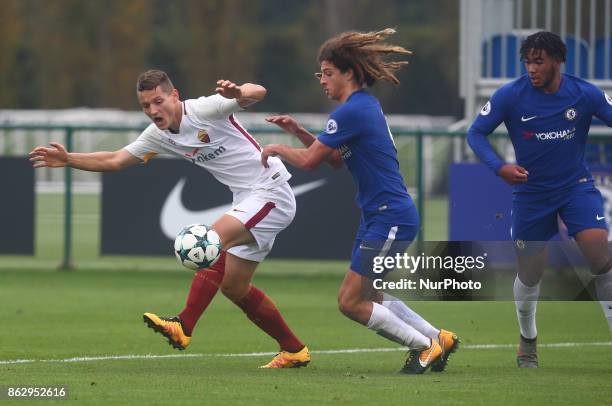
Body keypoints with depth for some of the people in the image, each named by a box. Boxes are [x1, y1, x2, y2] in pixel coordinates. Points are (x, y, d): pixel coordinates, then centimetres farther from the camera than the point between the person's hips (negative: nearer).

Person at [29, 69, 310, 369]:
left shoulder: (204, 109, -17)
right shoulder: (157, 135, 6)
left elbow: (258, 92, -28)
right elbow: (114, 160, 9)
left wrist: (237, 93, -51)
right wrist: (68, 160, -4)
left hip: (271, 192, -10)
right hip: (246, 198, 10)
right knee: (234, 287, 9)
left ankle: (183, 327, -31)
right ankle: (294, 351, 21)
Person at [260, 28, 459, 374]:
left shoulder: (352, 112, -19)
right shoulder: (366, 105, 11)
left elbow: (309, 161, -15)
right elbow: (335, 160, 20)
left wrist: (277, 149, 3)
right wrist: (298, 131, 11)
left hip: (391, 219, -10)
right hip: (379, 216, 10)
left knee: (350, 302, -5)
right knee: (370, 296, 19)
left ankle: (425, 345, 4)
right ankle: (437, 338, 24)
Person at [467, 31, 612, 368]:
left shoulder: (585, 94, -12)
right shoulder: (510, 96, -13)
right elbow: (476, 133, -6)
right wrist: (499, 167, -22)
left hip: (576, 185, 0)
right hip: (531, 193, 0)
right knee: (529, 274, 7)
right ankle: (527, 340, 35)